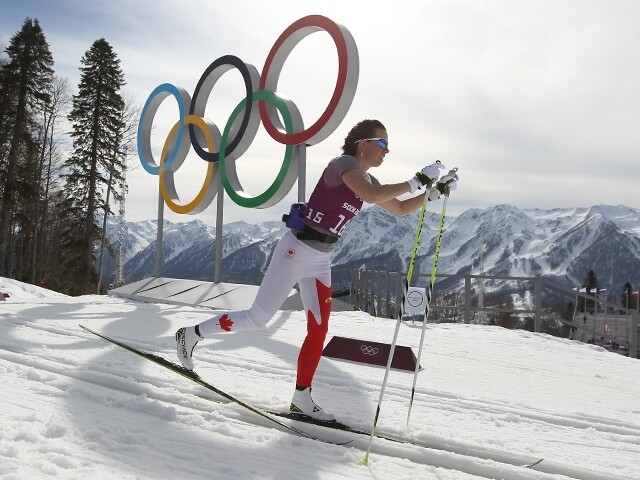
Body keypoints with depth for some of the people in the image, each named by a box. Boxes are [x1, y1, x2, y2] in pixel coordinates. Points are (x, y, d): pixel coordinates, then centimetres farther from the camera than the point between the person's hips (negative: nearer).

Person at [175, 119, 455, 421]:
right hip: (296, 250, -9)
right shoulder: (343, 163, -14)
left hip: (320, 260, 9)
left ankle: (301, 397, 17)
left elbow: (401, 209, 19)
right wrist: (416, 181, -22)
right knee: (258, 318, -2)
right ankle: (192, 334, 16)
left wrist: (431, 193, 5)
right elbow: (373, 197, -31)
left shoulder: (367, 180, 12)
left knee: (319, 330, 5)